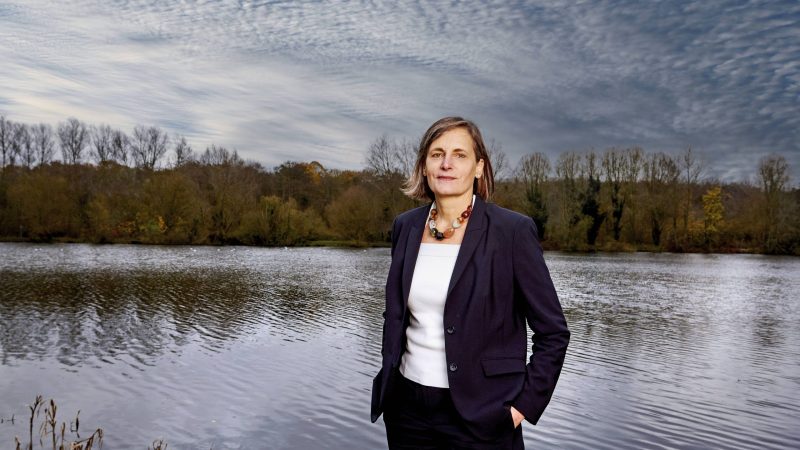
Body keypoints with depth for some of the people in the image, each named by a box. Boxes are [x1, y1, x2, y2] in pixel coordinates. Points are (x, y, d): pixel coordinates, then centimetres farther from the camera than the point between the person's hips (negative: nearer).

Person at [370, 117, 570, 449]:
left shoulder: (513, 231, -11)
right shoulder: (406, 226, 3)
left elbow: (553, 333, -7)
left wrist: (523, 406, -9)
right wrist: (388, 378, 11)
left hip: (478, 415, -4)